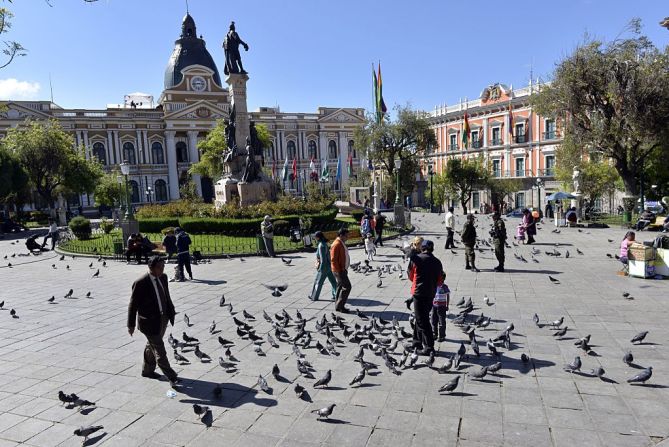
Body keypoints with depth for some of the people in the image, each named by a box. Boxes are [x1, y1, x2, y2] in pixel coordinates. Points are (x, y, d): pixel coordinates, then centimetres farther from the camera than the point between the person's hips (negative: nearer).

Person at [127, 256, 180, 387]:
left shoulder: (163, 277, 0)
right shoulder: (140, 283, -19)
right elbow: (133, 305, -12)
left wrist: (171, 312, 11)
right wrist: (131, 325, -7)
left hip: (163, 318, 7)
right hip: (150, 322, -7)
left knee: (152, 346, 24)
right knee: (159, 350, -2)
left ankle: (147, 370, 41)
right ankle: (171, 377, 4)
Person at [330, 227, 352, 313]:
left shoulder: (342, 243, 13)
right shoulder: (336, 244, -19)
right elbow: (333, 259, -22)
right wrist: (338, 271, -21)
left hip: (343, 270, 10)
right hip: (339, 271, -10)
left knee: (341, 287, 14)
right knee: (347, 287, -9)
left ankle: (338, 306, 22)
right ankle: (339, 306, -2)